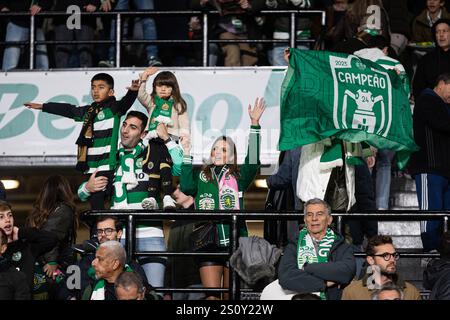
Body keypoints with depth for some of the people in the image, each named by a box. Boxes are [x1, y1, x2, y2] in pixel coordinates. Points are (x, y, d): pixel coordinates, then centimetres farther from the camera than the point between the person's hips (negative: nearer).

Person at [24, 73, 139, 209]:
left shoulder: (114, 108, -2)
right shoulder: (88, 111, 17)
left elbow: (125, 103, -21)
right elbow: (68, 110, 30)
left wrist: (133, 91, -44)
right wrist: (42, 106, 39)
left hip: (106, 167, -7)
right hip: (90, 168, 7)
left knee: (97, 202, -16)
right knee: (93, 204, 5)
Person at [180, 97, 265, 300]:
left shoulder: (238, 176, 11)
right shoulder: (201, 176, 15)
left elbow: (253, 161, -5)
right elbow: (186, 187, -3)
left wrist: (255, 123, -12)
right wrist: (187, 154, -7)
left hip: (234, 241, 0)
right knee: (211, 294, -6)